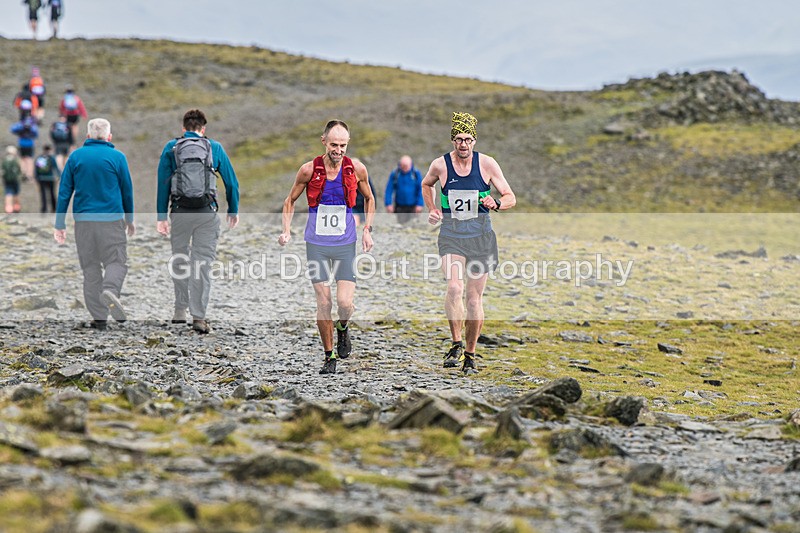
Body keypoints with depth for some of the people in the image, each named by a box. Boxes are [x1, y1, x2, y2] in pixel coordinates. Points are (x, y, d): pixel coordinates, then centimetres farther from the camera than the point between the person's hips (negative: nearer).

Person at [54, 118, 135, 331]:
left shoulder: (76, 156, 5)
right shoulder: (117, 157, 0)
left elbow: (64, 192, 3)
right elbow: (127, 191, 7)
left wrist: (60, 225, 6)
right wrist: (130, 219, 20)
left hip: (83, 220, 2)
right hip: (112, 219, -2)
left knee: (90, 267, 9)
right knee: (116, 261, 4)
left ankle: (99, 317, 5)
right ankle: (110, 291, -29)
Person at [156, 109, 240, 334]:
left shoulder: (171, 148, 8)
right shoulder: (214, 148, 8)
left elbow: (163, 184, 4)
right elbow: (231, 182, 9)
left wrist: (161, 216, 5)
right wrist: (233, 211, 20)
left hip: (180, 211, 1)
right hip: (207, 212, -1)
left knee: (179, 260, 18)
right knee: (203, 263, 0)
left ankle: (180, 309, 21)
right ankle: (199, 317, -5)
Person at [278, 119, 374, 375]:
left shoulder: (357, 169, -3)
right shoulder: (309, 170, -6)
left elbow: (369, 198, 15)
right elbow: (290, 200, 9)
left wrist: (367, 230, 6)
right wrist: (286, 230, -3)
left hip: (346, 245, 0)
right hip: (317, 245, 0)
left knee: (345, 303, -11)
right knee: (323, 303, -1)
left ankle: (342, 329, 24)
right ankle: (329, 357, 14)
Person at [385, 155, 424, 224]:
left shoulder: (416, 174, -4)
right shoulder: (394, 174, -4)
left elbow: (421, 190, -3)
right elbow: (389, 189, -2)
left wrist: (420, 204, -10)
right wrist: (388, 204, -9)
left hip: (413, 206, 0)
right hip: (400, 207, 0)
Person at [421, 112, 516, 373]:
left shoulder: (486, 164, -3)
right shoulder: (440, 165, -1)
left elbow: (511, 198, 1)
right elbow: (426, 184, 23)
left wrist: (496, 203, -20)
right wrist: (431, 209, 9)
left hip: (480, 236, 0)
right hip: (451, 236, 0)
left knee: (474, 297, 3)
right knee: (454, 288, -23)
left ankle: (470, 353, 19)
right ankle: (456, 343, -8)